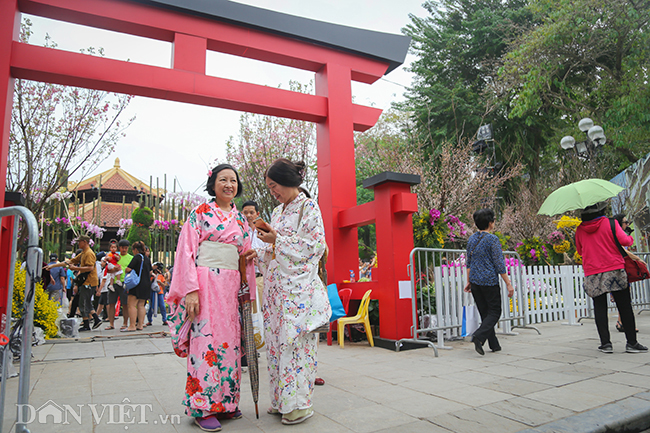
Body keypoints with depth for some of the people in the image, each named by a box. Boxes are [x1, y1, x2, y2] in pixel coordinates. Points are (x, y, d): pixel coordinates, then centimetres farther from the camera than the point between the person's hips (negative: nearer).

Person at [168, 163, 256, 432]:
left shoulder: (241, 220, 16)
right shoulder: (200, 213, 2)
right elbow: (187, 251, -5)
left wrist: (250, 292, 12)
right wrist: (190, 290, -14)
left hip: (231, 286, 5)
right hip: (205, 283, -5)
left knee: (230, 340, 6)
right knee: (206, 339, -5)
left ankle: (225, 403, 19)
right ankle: (203, 408, 7)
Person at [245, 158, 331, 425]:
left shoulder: (308, 207, -4)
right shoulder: (277, 212, 18)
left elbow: (315, 245, -13)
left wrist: (277, 239, -12)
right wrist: (258, 254, 4)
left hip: (298, 286, -7)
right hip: (276, 285, 8)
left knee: (296, 342, -5)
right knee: (276, 340, 8)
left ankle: (299, 403, 5)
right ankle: (281, 399, 19)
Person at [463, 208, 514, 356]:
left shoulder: (471, 239, 8)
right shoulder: (492, 239, -12)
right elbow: (499, 264, -13)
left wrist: (469, 281, 18)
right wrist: (508, 284, -7)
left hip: (475, 282, 6)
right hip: (490, 281, -6)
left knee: (485, 313, 13)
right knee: (494, 312, 5)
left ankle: (494, 344, 19)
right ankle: (479, 336, -15)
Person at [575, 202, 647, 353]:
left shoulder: (580, 229, 6)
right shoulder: (610, 223, -2)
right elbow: (623, 240, -9)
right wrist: (631, 239, 13)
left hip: (592, 274, 2)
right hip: (614, 270, -2)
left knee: (600, 307, 5)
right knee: (624, 306, 5)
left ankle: (605, 343, 3)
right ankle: (631, 342, 8)